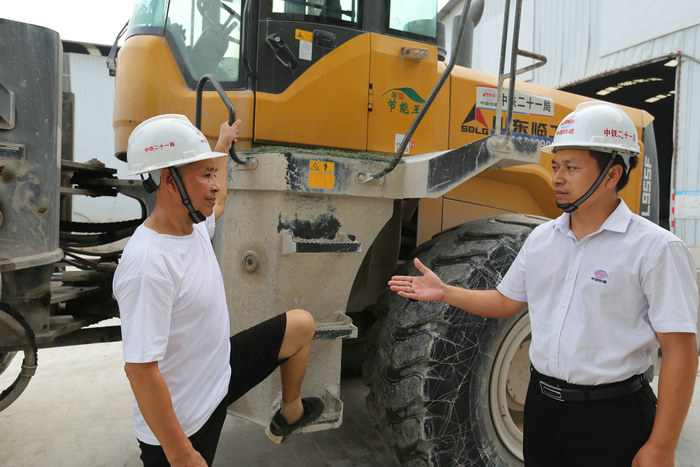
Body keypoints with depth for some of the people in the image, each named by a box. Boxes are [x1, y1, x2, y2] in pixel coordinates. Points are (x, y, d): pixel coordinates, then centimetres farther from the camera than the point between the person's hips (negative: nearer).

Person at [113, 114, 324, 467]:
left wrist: (223, 145, 33)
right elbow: (139, 369, -30)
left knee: (301, 325, 12)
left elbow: (217, 203, 21)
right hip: (181, 421, -8)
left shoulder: (194, 224, -5)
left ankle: (290, 414, 33)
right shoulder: (147, 264, -33)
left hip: (220, 371, 9)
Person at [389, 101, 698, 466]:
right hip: (542, 404, 5)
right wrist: (445, 292, 0)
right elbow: (505, 302, 12)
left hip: (611, 415, -5)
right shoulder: (541, 238, 3)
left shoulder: (655, 248, -14)